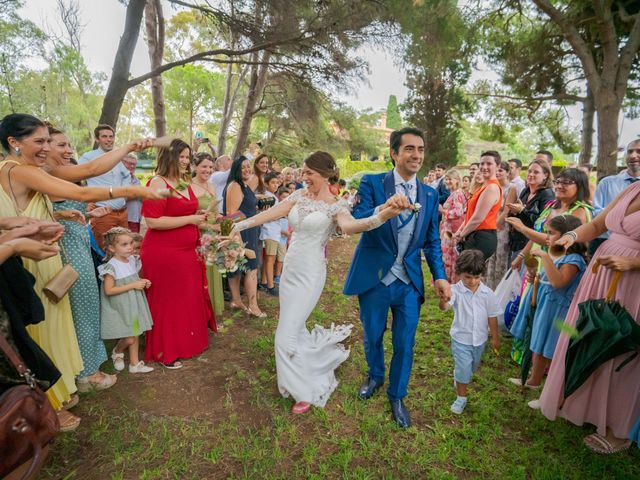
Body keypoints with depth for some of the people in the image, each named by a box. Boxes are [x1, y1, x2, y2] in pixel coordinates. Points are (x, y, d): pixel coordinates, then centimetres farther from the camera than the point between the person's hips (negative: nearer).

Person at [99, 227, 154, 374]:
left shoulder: (133, 260, 2)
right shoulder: (112, 266, -20)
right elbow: (109, 290, -23)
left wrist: (142, 282, -4)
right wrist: (133, 285, -23)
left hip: (133, 305, 7)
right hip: (119, 308, -7)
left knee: (136, 334, 13)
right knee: (129, 339, -2)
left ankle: (135, 363, 26)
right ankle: (117, 352, 30)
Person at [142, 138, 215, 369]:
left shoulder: (184, 183, 12)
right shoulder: (158, 183, -13)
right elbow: (152, 221, -23)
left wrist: (198, 218, 7)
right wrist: (190, 219, -19)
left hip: (186, 252, 8)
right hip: (163, 254, -8)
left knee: (188, 299, 16)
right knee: (166, 303, 5)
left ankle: (186, 342, 36)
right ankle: (164, 353, 22)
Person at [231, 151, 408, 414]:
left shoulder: (336, 206, -13)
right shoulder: (300, 195, 5)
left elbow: (349, 225, -34)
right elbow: (271, 213, 7)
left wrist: (383, 215, -53)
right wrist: (240, 225, 8)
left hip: (309, 275, -6)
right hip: (290, 269, 7)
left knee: (287, 336, -4)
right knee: (293, 329, 17)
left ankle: (305, 391, 19)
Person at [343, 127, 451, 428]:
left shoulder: (430, 194, 4)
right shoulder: (372, 183, -8)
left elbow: (432, 241, 9)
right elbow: (356, 220, -21)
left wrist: (440, 276, -3)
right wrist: (382, 211, -40)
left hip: (410, 282, 2)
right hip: (374, 279, -2)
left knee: (405, 343, 11)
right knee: (372, 337, 18)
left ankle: (397, 396, 35)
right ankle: (375, 377, 48)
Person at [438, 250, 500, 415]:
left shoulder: (488, 293, -12)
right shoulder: (455, 290, -21)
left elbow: (492, 316, -1)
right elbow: (444, 306, -39)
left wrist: (495, 337, 7)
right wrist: (443, 299, -63)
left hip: (480, 339, 4)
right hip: (461, 338, -4)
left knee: (472, 367, 23)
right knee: (463, 368, -1)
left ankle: (458, 377, 54)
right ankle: (461, 398, 20)